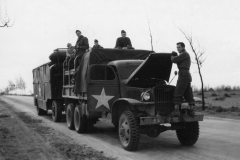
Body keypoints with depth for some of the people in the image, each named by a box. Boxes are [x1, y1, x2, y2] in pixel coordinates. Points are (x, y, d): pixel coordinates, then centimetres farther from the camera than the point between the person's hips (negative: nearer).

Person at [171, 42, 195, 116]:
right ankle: (191, 110, 10)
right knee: (188, 94, 9)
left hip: (183, 74, -10)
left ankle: (176, 110, -15)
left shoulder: (184, 54, -8)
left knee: (178, 93, -11)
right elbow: (177, 61, 26)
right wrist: (175, 56, 12)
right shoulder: (186, 55, 24)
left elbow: (174, 60, -12)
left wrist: (172, 56, 8)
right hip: (187, 75, 10)